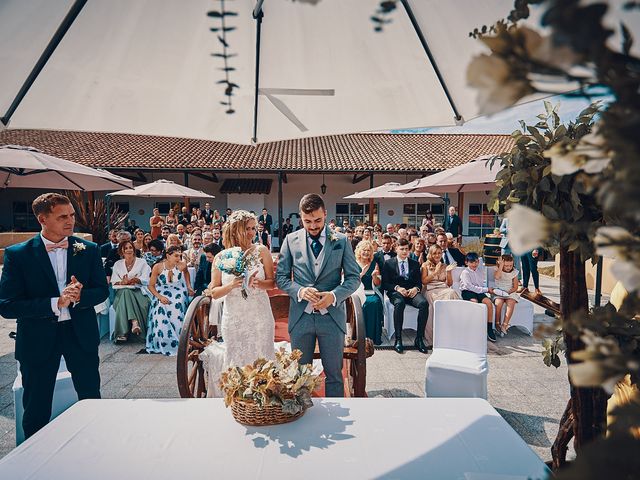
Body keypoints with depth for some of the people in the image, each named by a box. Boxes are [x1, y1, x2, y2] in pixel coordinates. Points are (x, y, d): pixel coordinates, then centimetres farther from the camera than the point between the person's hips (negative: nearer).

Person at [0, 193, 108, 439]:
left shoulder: (88, 250, -2)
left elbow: (102, 290, 1)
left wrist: (79, 296, -20)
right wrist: (55, 303, -24)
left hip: (81, 333, 2)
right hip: (38, 337, -1)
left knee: (91, 398, 14)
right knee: (36, 407, 14)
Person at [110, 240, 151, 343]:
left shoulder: (142, 262, 13)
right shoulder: (117, 264, 20)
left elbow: (145, 279, 2)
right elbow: (114, 281, 9)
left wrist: (128, 280, -14)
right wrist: (123, 282, -13)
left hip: (138, 291, -1)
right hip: (122, 291, 1)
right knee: (126, 292, -36)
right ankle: (134, 322, -49)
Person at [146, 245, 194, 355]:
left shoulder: (182, 266, -8)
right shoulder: (158, 267, -11)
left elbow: (186, 273, 18)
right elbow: (151, 286, -5)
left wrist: (188, 287, 7)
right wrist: (160, 297, -20)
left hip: (178, 293, 0)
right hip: (162, 294, 0)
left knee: (176, 312, -27)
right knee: (160, 312, -25)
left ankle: (176, 344, -14)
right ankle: (163, 345, -11)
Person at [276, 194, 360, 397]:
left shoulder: (341, 241, 1)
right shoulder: (291, 240, 2)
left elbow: (354, 277, 2)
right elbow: (281, 276, 4)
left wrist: (334, 295, -16)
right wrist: (300, 291, -15)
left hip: (332, 316, 0)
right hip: (301, 316, 1)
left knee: (334, 373, 11)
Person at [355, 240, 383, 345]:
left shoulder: (374, 264, 12)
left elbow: (377, 284, 11)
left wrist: (374, 275, -9)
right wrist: (361, 274, -19)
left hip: (371, 293, 2)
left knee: (376, 301, -29)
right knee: (365, 304, -32)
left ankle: (374, 336, -21)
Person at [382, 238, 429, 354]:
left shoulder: (415, 264, 20)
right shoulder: (388, 263, 11)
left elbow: (419, 282, 14)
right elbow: (385, 283, 4)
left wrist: (416, 288, -10)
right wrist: (397, 288, -14)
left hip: (411, 292, 3)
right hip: (395, 292, -2)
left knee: (424, 303, -30)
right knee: (399, 303, -38)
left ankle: (419, 339, -24)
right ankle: (398, 339, -31)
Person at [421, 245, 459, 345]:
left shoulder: (444, 266, 22)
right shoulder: (425, 265, 13)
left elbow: (450, 284, 17)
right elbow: (424, 281, 0)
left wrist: (448, 272, 1)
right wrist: (436, 272, -3)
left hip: (444, 289, 3)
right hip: (430, 290, -3)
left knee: (451, 293, -34)